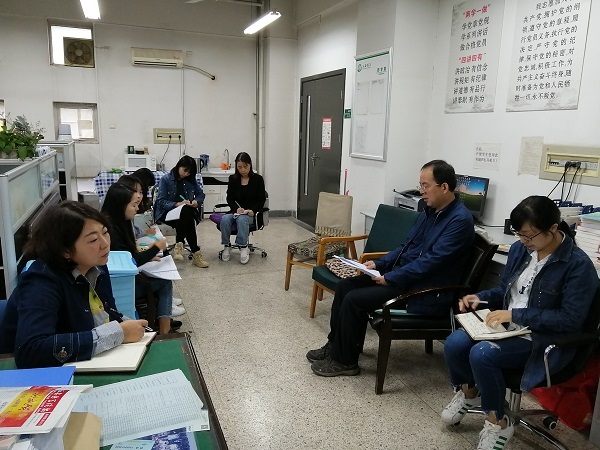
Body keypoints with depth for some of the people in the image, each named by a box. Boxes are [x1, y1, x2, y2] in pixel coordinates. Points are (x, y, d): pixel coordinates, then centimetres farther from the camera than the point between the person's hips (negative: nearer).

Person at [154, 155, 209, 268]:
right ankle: (195, 252, -37)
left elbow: (201, 194, 19)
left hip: (187, 212, 4)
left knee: (186, 213, -37)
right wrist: (177, 204, -24)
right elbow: (161, 201, -8)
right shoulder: (166, 179, 0)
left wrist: (196, 202, -6)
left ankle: (179, 245, -37)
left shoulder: (191, 180, 13)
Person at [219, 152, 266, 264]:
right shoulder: (233, 179, 11)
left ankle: (243, 247, -30)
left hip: (251, 213, -3)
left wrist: (252, 210, -14)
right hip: (235, 211, 3)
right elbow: (229, 198, 8)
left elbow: (261, 200, 4)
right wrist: (236, 208, -13)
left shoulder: (258, 179, 3)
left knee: (241, 219, -37)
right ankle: (226, 246, -16)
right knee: (224, 219, -31)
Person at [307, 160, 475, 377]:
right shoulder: (429, 211, 10)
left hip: (425, 294, -9)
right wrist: (379, 264, 5)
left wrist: (390, 278, -21)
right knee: (345, 285, 1)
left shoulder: (460, 220, -18)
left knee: (354, 300, -18)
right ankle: (335, 346, 13)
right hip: (402, 274, 9)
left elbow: (431, 261, -24)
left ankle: (345, 361, 1)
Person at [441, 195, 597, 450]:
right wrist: (480, 298, -5)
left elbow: (570, 319, -19)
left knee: (481, 354, -30)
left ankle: (498, 422, -3)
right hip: (507, 326, 6)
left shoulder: (578, 265, -16)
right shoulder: (520, 249, 2)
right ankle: (468, 391, 15)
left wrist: (515, 315, -24)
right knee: (454, 343, -19)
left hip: (543, 340, -6)